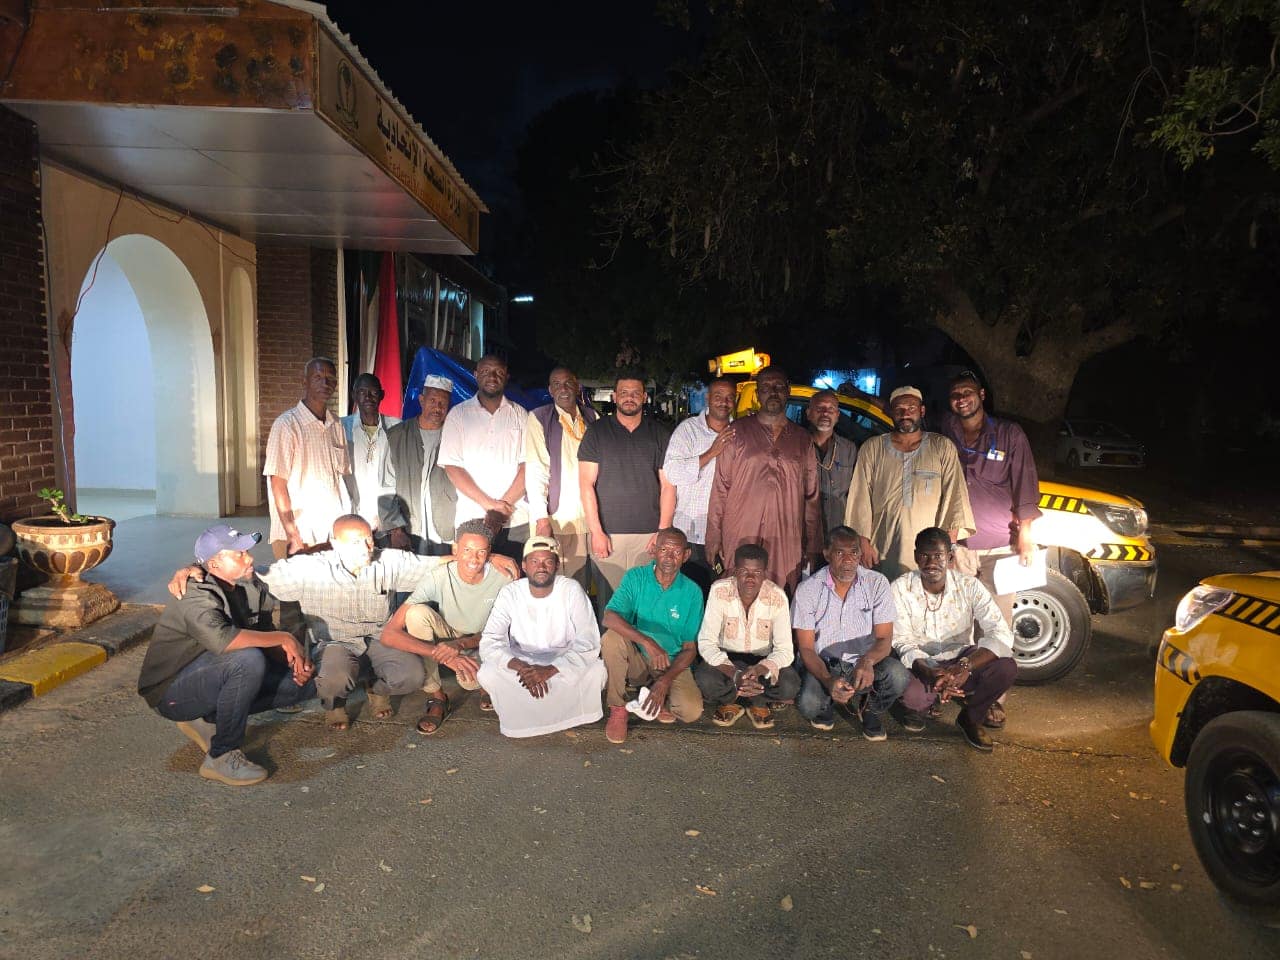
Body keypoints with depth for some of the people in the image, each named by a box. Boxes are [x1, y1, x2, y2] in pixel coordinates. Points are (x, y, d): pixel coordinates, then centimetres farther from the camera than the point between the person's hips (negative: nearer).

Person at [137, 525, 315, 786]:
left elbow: (264, 635, 6)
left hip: (210, 675, 8)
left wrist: (295, 659, -15)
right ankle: (222, 757, -19)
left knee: (304, 684, -2)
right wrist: (284, 639, -36)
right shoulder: (196, 598, -26)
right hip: (171, 692, -8)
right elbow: (221, 639, -45)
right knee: (249, 659, -36)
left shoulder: (251, 586, -2)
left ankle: (206, 720, 6)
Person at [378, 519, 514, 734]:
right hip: (447, 639, 1)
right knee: (417, 612, -30)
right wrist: (444, 655, -41)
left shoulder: (503, 578, -24)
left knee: (470, 681, -35)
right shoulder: (438, 578, -27)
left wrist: (460, 645, -33)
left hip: (481, 644, -1)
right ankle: (436, 698, -14)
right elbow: (389, 634, -31)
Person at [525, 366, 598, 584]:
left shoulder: (592, 418, 12)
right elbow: (534, 470, -7)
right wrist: (541, 517, -14)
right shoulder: (538, 418, 0)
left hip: (585, 518, 3)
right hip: (552, 517, -3)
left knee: (579, 586, 4)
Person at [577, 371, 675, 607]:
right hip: (607, 534, -1)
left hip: (649, 534, 1)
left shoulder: (659, 434, 9)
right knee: (608, 600, 0)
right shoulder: (597, 431, 6)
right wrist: (596, 531, -7)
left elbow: (668, 485, 6)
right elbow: (586, 483, 1)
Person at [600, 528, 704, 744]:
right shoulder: (636, 577, -10)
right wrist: (647, 642, -41)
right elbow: (609, 618, -26)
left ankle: (662, 697, 9)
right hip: (636, 659, 0)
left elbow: (690, 648, -5)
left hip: (672, 664, 0)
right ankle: (617, 709, -13)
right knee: (611, 638, -32)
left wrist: (665, 680, -21)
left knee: (692, 711, -26)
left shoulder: (691, 592, -8)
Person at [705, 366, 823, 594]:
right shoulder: (738, 432, 4)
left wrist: (812, 547, 11)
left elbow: (811, 497, 14)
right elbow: (720, 488, 2)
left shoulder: (802, 439, 12)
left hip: (787, 543, 2)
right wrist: (713, 538, -3)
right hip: (741, 539, -2)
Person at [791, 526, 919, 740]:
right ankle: (826, 704, 10)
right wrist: (828, 680, -30)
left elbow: (884, 639, -9)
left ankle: (873, 710, 5)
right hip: (824, 666, -1)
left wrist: (867, 660, -35)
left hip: (866, 666, 1)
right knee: (808, 705, -31)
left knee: (897, 675, -31)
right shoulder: (807, 590, -9)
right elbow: (806, 648, -10)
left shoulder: (877, 584, -7)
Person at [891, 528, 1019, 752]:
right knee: (913, 697, -35)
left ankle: (971, 717, 3)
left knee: (1007, 668, -28)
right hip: (921, 664, -1)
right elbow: (902, 642, -17)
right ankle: (926, 704, 9)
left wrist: (966, 666, -38)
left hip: (960, 660, 2)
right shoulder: (901, 589, -14)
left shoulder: (969, 586, -13)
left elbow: (1002, 634, -21)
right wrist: (929, 674, -37)